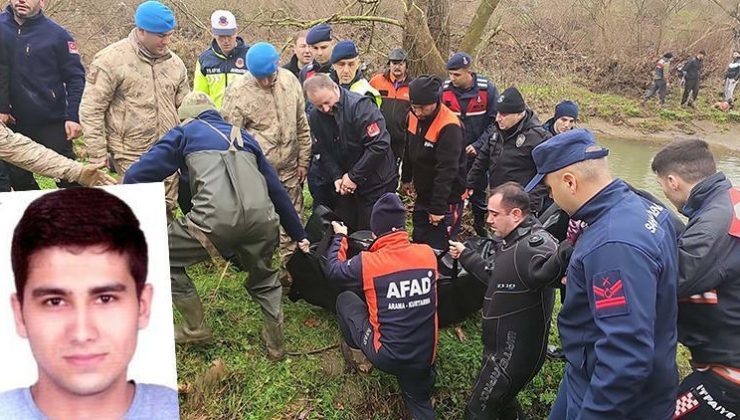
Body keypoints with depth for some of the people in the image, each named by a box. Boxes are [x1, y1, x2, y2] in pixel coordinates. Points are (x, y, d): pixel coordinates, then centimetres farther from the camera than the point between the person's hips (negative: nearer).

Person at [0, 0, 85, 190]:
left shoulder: (56, 34, -6)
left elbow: (75, 78, -6)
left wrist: (74, 117, -14)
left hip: (52, 122, -3)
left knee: (67, 175, 1)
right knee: (18, 178, 13)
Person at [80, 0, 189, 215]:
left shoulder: (175, 62, 9)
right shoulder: (110, 60, -7)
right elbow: (91, 111, -7)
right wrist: (98, 157, -8)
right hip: (131, 156, -5)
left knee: (167, 210, 10)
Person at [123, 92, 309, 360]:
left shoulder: (184, 132, 24)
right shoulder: (243, 136, 34)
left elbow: (137, 176, 14)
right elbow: (276, 189, 35)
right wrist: (299, 235, 41)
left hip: (216, 218, -4)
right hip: (262, 219, 5)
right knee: (263, 278, 34)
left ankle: (195, 328, 29)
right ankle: (275, 344, 33)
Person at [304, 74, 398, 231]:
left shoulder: (360, 105, -21)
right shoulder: (315, 117, 0)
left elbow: (379, 144, -26)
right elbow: (325, 153, 3)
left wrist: (354, 176, -20)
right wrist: (336, 178, -14)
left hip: (377, 183, -6)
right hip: (345, 184, 6)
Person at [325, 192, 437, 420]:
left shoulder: (367, 262, -16)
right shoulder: (428, 253, -6)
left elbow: (333, 269, 5)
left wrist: (340, 236, 21)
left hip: (386, 356, -3)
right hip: (425, 357, 3)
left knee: (345, 299, 14)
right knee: (419, 402, 32)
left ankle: (356, 351, 34)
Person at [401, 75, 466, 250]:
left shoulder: (449, 127, -27)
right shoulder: (413, 116, -3)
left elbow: (447, 171, -27)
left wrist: (438, 208, -25)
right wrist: (406, 178, 23)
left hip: (446, 200, -7)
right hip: (423, 195, 8)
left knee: (439, 249, -2)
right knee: (419, 243, 18)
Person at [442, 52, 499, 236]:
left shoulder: (487, 88, -11)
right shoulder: (445, 89, -8)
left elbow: (495, 121, -7)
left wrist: (479, 144, -16)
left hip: (478, 153, -1)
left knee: (479, 191, 15)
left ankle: (481, 227, 34)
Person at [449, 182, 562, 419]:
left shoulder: (533, 242, -29)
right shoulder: (511, 241, 4)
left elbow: (547, 270, -52)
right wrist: (464, 255, 25)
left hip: (515, 352, -10)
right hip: (503, 345, 10)